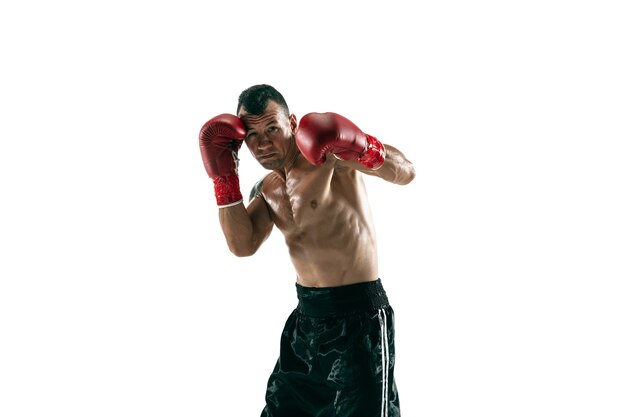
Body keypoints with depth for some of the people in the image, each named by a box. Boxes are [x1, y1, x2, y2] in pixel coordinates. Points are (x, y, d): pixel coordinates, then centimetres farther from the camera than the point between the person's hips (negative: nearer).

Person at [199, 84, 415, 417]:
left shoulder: (327, 152, -13)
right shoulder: (266, 189, 9)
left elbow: (405, 173, -19)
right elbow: (243, 246, -3)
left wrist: (362, 148, -38)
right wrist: (224, 178, -7)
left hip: (358, 317, -7)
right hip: (307, 316, 8)